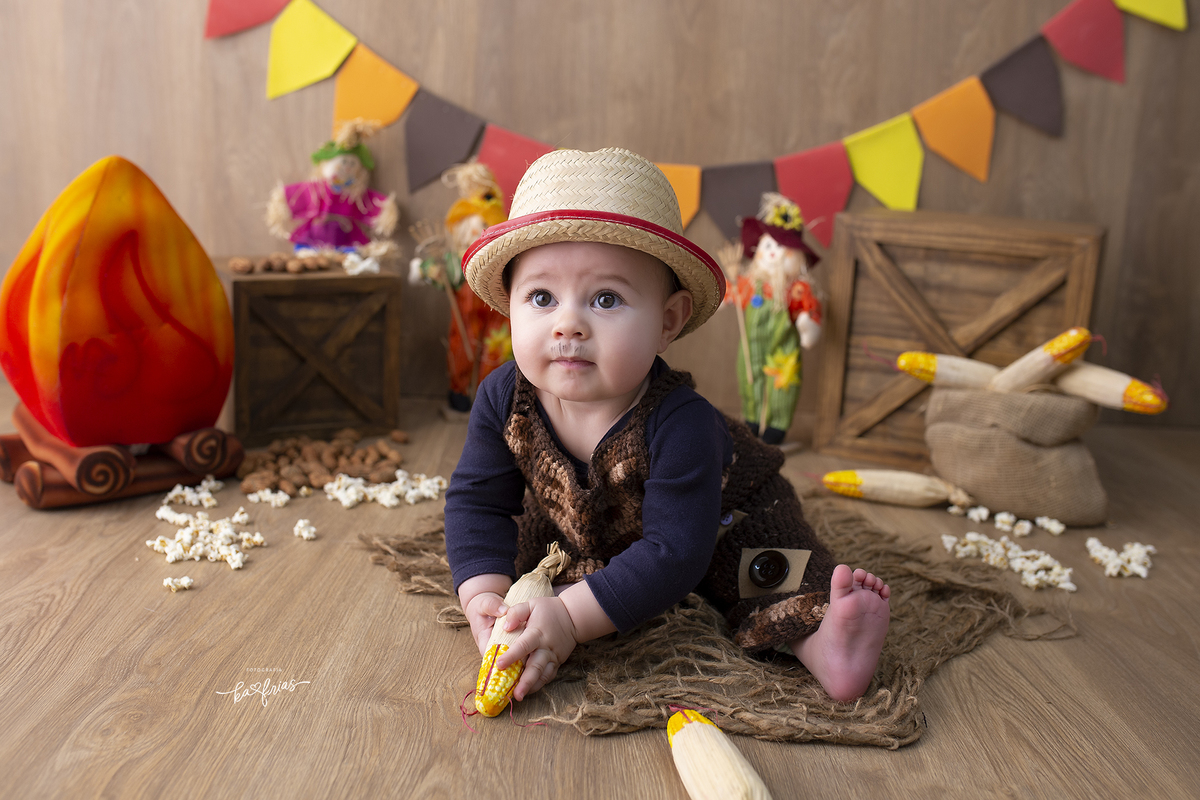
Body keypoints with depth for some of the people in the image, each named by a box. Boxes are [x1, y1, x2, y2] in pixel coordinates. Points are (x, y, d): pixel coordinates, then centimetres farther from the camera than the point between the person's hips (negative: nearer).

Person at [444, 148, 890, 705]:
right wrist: (484, 596, -35)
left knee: (769, 568, -20)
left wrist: (572, 616, -48)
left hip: (717, 518, -4)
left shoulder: (680, 424, -42)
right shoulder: (504, 400, -28)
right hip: (582, 529, 5)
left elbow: (674, 553, -42)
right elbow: (477, 502, -18)